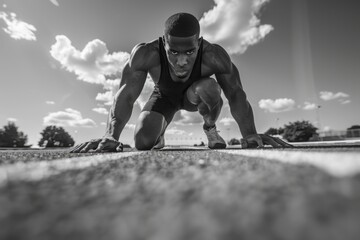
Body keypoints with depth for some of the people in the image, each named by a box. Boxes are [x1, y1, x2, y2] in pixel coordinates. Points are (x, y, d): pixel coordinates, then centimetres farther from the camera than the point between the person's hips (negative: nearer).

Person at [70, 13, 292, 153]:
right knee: (143, 142, -19)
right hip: (164, 97, 1)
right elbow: (126, 96, -35)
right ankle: (159, 137, 21)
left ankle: (210, 128, -5)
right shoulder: (146, 54, -34)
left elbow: (236, 94, -31)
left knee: (210, 88, -36)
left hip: (193, 95, 0)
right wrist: (111, 136, -50)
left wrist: (251, 136, -45)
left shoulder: (214, 56, -33)